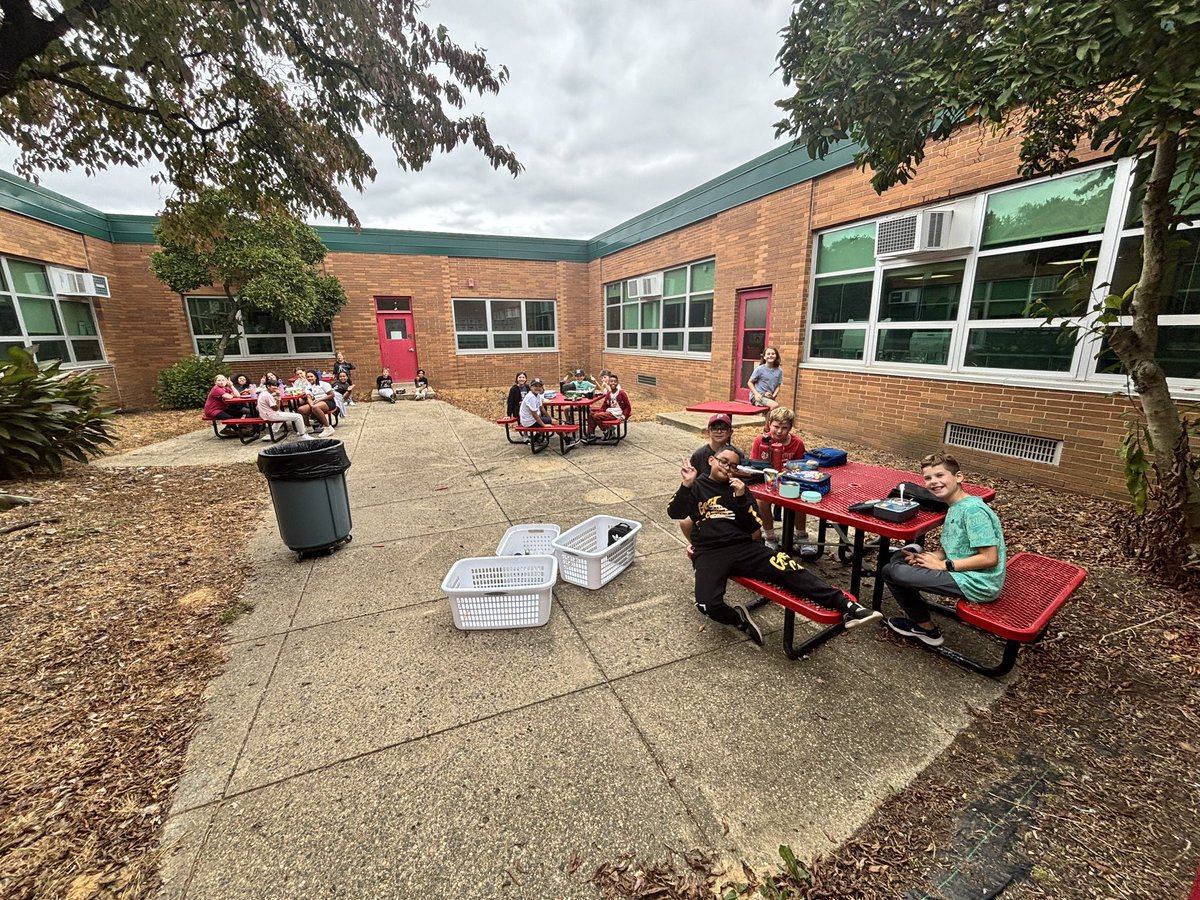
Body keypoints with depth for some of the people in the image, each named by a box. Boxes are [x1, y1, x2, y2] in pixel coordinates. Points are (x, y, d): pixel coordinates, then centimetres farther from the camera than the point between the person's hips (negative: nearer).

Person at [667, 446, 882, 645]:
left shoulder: (738, 487, 16)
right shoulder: (696, 486, 10)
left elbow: (754, 527, 8)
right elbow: (675, 513, -6)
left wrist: (741, 498, -8)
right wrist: (686, 484, -19)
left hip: (743, 547, 2)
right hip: (710, 552, -2)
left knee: (788, 569, -23)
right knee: (707, 603, -28)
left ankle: (846, 605, -26)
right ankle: (739, 618, 2)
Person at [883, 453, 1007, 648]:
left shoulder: (973, 510, -19)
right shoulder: (955, 507, 10)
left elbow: (990, 558, -23)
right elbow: (952, 549, 15)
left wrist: (943, 565, -16)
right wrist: (927, 557, -4)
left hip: (977, 585, -10)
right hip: (963, 572, 10)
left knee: (890, 572, -10)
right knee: (899, 558, 12)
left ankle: (927, 629, 10)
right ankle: (916, 614, 19)